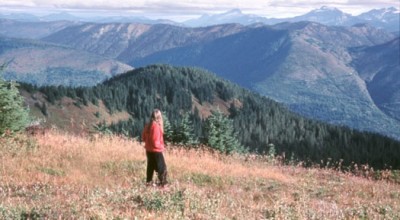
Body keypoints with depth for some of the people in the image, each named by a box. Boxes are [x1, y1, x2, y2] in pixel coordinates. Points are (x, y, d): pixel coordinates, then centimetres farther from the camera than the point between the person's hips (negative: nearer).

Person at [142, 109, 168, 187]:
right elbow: (156, 140, -21)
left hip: (148, 149, 8)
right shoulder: (156, 126, -20)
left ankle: (148, 182, 23)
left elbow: (143, 137, 11)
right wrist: (160, 146, -5)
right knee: (162, 167, -1)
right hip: (156, 150, -8)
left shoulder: (148, 125, 3)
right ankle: (163, 183, -3)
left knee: (150, 166, 18)